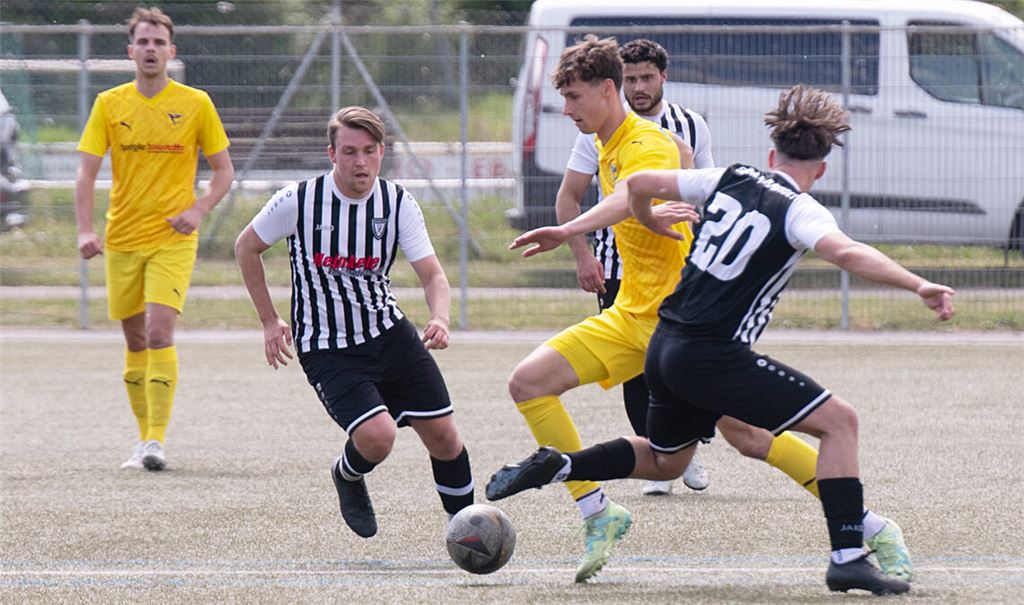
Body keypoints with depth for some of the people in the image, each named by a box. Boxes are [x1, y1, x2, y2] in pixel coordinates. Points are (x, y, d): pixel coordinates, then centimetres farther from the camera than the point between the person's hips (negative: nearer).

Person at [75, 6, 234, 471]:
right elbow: (86, 172, 0)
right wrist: (85, 231, -14)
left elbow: (223, 170, 7)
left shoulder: (196, 104, 0)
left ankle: (156, 439, -18)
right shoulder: (109, 104, 3)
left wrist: (199, 210, -10)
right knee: (135, 341, 8)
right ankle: (144, 437, 21)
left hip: (173, 240, -3)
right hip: (122, 238, 3)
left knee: (159, 332, -17)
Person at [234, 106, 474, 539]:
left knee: (443, 434, 1)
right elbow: (246, 247, 2)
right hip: (326, 351, -4)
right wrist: (270, 321, 3)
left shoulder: (398, 203, -7)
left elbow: (433, 275, -9)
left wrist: (440, 318, -32)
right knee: (377, 436, -23)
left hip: (387, 333, 4)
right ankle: (347, 476, 14)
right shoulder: (299, 201, -15)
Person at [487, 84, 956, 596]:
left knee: (665, 461, 31)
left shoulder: (729, 180, 9)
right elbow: (846, 253, -29)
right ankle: (847, 558, -10)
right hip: (714, 357, -8)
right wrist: (919, 286, -31)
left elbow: (638, 183, 15)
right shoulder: (798, 210, -9)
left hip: (666, 346, 8)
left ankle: (553, 466, 17)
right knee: (838, 420, -3)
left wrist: (651, 221, 36)